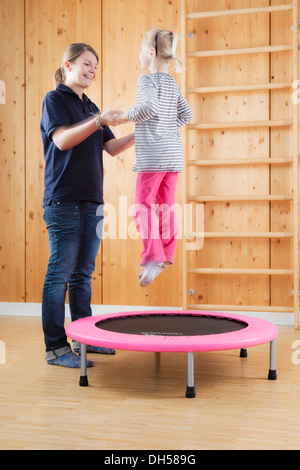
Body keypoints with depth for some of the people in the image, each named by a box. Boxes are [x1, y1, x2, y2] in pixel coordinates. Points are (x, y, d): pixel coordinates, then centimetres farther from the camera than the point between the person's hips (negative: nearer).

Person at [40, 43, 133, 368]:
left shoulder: (90, 107, 21)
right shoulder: (54, 99, 0)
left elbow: (111, 147, 17)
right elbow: (62, 139, -16)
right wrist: (98, 121, -25)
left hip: (91, 200, 7)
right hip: (63, 200, -7)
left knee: (84, 273, 11)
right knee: (60, 273, -6)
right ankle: (55, 347, 0)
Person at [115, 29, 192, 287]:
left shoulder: (147, 79, -7)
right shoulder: (172, 83, 15)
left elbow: (150, 105, -25)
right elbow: (186, 114, 19)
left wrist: (127, 115, -12)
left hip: (152, 156, -8)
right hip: (173, 154, 8)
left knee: (144, 205, -2)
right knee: (166, 205, 11)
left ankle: (153, 256, -8)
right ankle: (166, 255, 16)